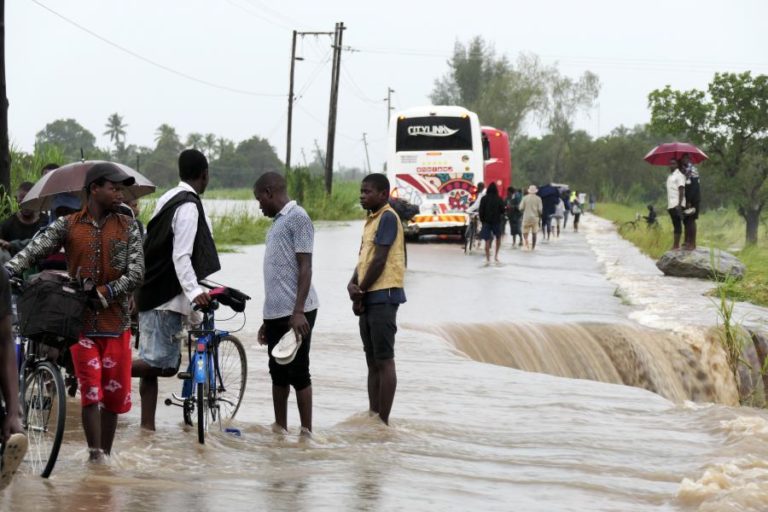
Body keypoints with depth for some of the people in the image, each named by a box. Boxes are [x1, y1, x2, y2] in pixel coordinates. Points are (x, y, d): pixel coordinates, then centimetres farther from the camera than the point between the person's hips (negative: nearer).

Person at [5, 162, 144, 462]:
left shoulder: (128, 228, 4)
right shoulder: (67, 226, 2)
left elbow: (136, 273, -4)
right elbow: (33, 251, -10)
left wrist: (102, 293, -16)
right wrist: (9, 271, -28)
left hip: (116, 322, 2)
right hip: (80, 321, -2)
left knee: (114, 393, 5)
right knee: (91, 390, -9)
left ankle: (106, 456, 17)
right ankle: (95, 456, -9)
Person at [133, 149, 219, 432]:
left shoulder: (167, 199, 15)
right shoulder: (189, 205, -14)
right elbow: (181, 256, -23)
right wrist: (194, 291, -33)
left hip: (151, 292, 10)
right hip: (167, 297, -10)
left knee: (154, 363, 11)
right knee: (164, 364, -10)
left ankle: (147, 427, 11)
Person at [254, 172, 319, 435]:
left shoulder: (297, 218, -8)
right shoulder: (277, 222, 20)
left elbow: (305, 267, -15)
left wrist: (298, 312, -22)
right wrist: (267, 320, 22)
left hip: (295, 313, -9)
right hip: (276, 313, 9)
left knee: (298, 373, -6)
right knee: (278, 374, 12)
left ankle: (306, 433, -2)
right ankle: (280, 431, 18)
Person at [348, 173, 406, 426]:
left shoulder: (387, 217, -11)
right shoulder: (371, 220, 18)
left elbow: (379, 260, -15)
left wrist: (360, 291, -8)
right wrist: (352, 284, -3)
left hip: (383, 296, -10)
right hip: (369, 298, 10)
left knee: (384, 360, -7)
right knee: (372, 362, 11)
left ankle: (383, 422, -7)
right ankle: (373, 417, 15)